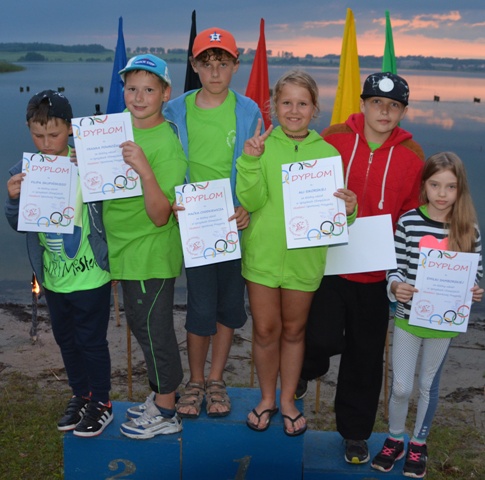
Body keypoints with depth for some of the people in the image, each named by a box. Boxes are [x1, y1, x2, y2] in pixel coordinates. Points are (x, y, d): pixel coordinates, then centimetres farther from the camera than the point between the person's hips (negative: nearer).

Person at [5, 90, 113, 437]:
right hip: (53, 278, 5)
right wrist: (14, 200, -17)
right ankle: (81, 395, 41)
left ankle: (101, 402, 29)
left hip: (90, 275, -5)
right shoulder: (23, 172, -3)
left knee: (92, 341, 8)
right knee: (66, 340, 20)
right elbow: (18, 225, 3)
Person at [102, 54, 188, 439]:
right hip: (128, 250, 8)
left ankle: (165, 414, 24)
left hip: (151, 254, -8)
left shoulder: (167, 145, -21)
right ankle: (161, 396, 39)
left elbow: (160, 216, -25)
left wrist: (145, 169, -37)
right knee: (141, 325, 20)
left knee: (153, 330, 5)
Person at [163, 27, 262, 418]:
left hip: (236, 223, 1)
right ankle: (195, 381, 22)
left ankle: (216, 381, 28)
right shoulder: (176, 112, 1)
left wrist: (249, 208, -13)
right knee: (202, 307, -1)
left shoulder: (249, 112, 0)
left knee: (230, 304, 9)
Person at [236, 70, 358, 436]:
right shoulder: (261, 145, -4)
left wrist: (348, 210, -19)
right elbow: (251, 202, -12)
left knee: (293, 330, 15)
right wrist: (250, 162, -25)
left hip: (304, 256, 1)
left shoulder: (327, 152, -1)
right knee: (265, 330, 10)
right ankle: (267, 399, 32)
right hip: (262, 253, 0)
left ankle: (288, 400, 34)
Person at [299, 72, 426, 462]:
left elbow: (413, 214, 3)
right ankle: (308, 368, 32)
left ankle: (356, 432, 30)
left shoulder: (412, 155, -3)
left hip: (375, 270, 1)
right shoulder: (334, 139, -6)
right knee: (323, 338, -7)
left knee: (365, 355, 11)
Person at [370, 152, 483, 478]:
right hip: (408, 317, -1)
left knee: (429, 385, 16)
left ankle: (419, 445, 36)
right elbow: (395, 268, -5)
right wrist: (396, 286, -25)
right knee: (401, 386, 6)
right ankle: (395, 439, 32)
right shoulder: (409, 221, -9)